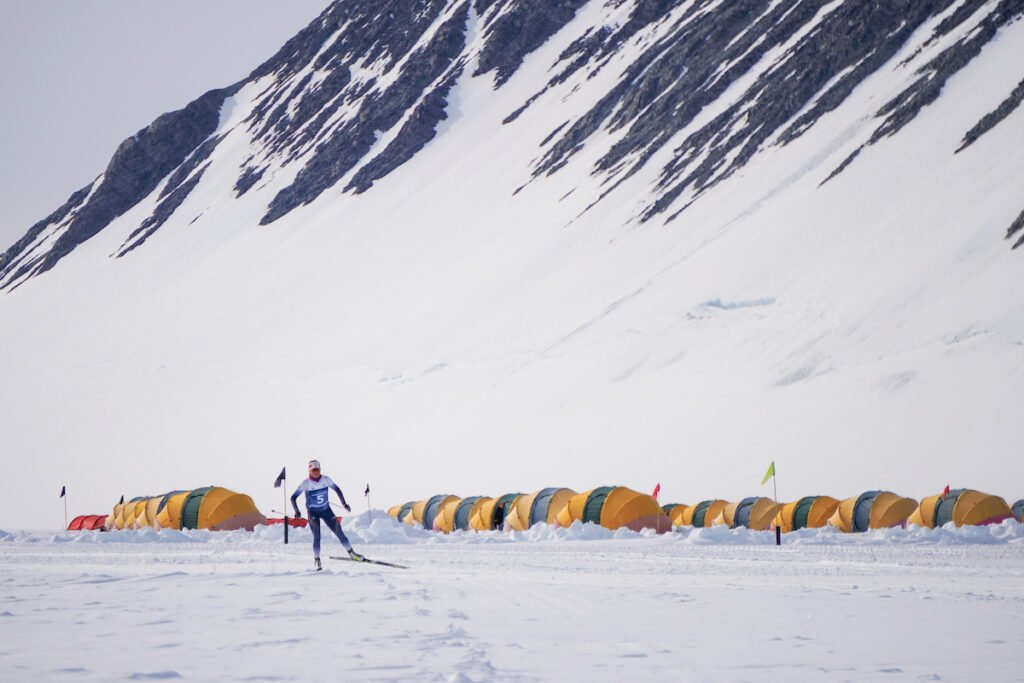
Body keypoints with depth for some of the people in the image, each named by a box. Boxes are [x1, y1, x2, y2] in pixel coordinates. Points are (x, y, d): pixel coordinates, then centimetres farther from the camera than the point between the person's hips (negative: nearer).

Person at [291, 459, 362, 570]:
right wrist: (296, 511, -25)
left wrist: (344, 503, 1)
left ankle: (351, 552, 14)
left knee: (339, 531, 0)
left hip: (326, 510, 2)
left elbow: (337, 489, 6)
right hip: (313, 512, -2)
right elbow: (293, 497, -12)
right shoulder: (306, 483, -17)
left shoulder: (325, 479, -9)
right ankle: (316, 560, 2)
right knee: (316, 537, -13)